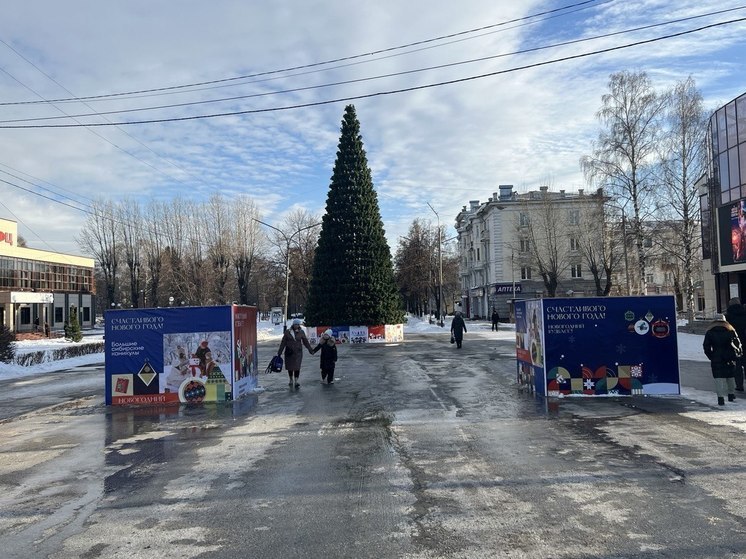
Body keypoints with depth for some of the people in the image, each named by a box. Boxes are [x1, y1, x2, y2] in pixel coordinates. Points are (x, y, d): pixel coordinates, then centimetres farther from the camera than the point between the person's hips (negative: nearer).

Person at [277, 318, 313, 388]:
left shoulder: (301, 332, 2)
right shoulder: (287, 332, 0)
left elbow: (305, 342, 9)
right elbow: (283, 342, 4)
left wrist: (310, 349, 9)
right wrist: (280, 351, 4)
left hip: (298, 352, -1)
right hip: (289, 352, 1)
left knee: (297, 367, -9)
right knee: (290, 367, 8)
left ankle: (296, 381, -8)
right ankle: (291, 380, 24)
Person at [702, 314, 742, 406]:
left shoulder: (710, 332, 2)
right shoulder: (731, 330, 7)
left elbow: (706, 346, 0)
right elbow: (738, 343, 5)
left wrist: (711, 356, 7)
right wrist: (738, 354, 13)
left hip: (717, 358, -2)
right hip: (730, 358, 3)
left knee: (719, 378, -5)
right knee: (731, 376, 19)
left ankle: (721, 398, -14)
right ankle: (731, 395, 28)